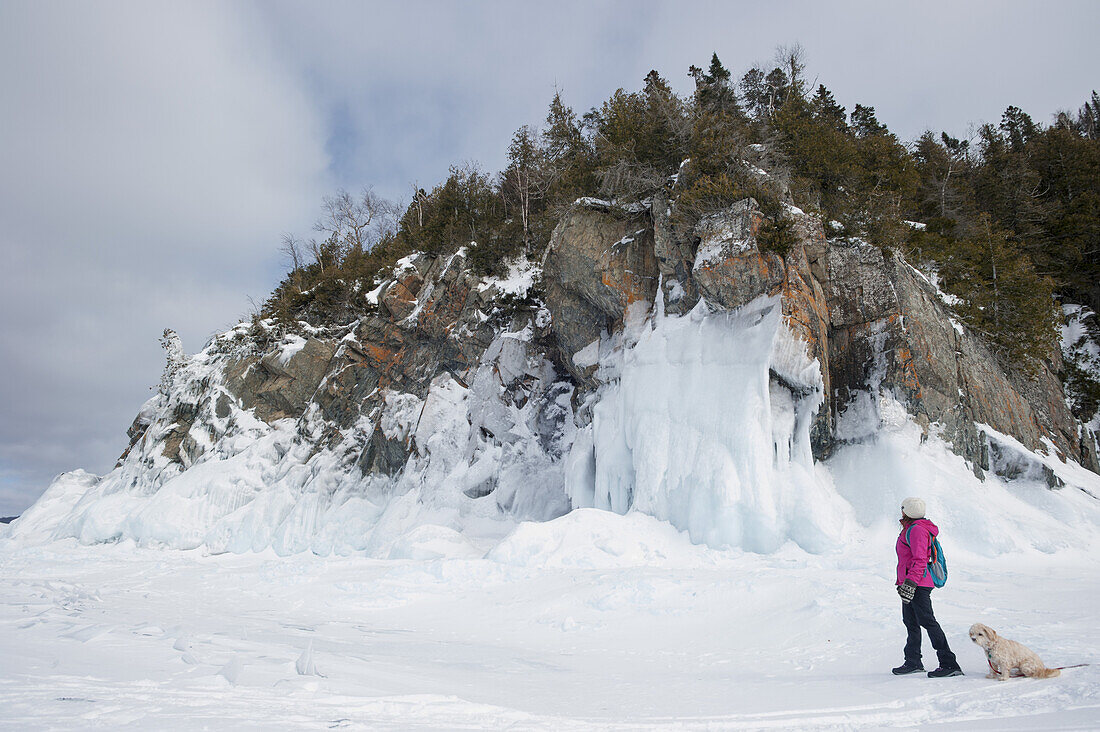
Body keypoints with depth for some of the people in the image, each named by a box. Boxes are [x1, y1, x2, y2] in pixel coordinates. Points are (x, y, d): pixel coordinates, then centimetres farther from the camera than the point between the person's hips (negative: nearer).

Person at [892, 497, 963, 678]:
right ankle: (913, 662, 24)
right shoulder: (911, 528, 18)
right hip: (910, 583, 11)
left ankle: (949, 664, -7)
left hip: (917, 584, -11)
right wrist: (903, 582, 29)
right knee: (910, 622, 15)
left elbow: (919, 560, -21)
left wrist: (909, 583, -25)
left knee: (927, 621, -10)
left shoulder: (916, 529, -14)